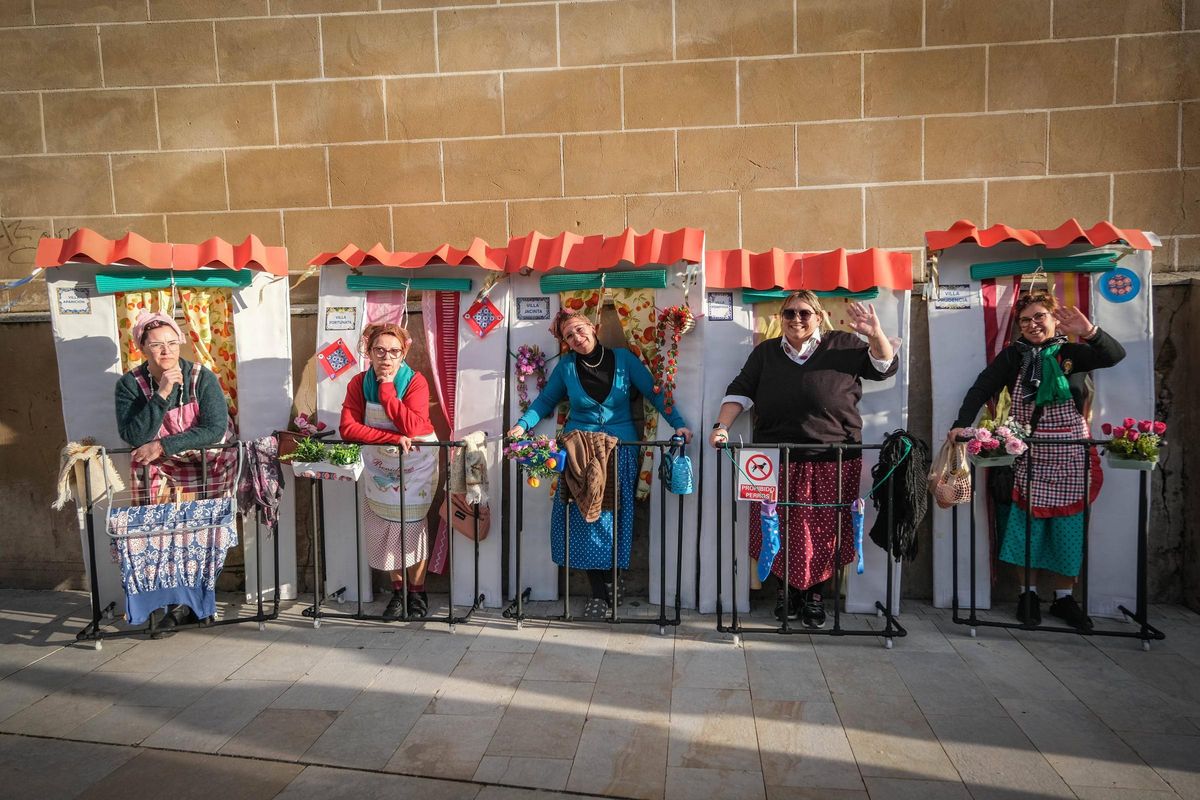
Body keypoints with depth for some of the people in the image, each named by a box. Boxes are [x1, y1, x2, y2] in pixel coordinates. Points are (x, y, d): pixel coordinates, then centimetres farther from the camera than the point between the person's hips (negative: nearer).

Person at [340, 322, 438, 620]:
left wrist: (387, 389, -27)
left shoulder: (416, 382, -17)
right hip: (379, 465, 3)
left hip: (416, 464, -3)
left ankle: (417, 590, 19)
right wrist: (392, 438, -31)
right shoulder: (359, 383, -9)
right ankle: (397, 590, 24)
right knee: (385, 526, 6)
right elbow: (348, 428, -21)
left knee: (412, 524, 1)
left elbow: (412, 426, -31)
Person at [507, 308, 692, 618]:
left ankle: (609, 584, 14)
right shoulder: (566, 366, 4)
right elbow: (545, 401, 12)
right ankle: (600, 591, 6)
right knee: (583, 518, -4)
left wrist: (678, 423, -6)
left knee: (614, 517, -2)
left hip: (621, 451, -1)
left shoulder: (623, 358, 2)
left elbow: (654, 393, 2)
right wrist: (523, 424, -3)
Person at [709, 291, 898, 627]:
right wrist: (721, 426, -6)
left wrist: (875, 333, -12)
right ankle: (786, 588, 25)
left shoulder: (842, 346, 8)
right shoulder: (765, 352, 12)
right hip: (777, 461, 1)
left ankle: (814, 593, 22)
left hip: (832, 462, -1)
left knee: (823, 531, 3)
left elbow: (885, 366, 6)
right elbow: (740, 391, 7)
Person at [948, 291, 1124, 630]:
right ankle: (1028, 593, 17)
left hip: (1071, 458, 1)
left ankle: (1064, 597, 21)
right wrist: (962, 423, -17)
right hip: (1029, 457, 0)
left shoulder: (1073, 353, 2)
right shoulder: (1014, 355, 1)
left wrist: (1090, 333, -32)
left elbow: (1115, 355, -14)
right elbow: (981, 389, -5)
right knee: (1028, 526, 3)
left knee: (1068, 528, 7)